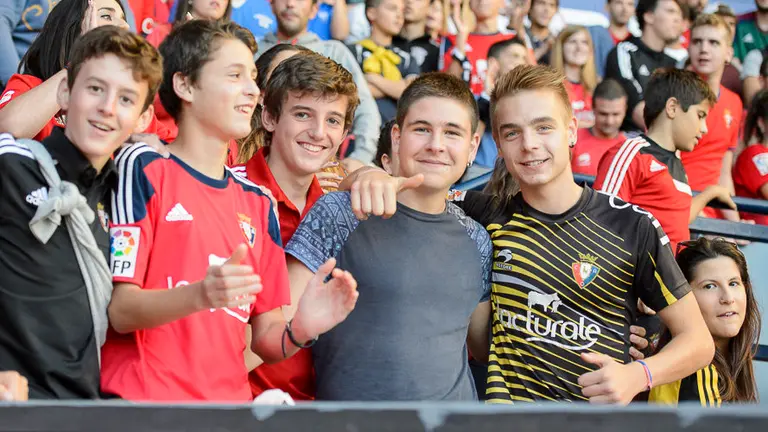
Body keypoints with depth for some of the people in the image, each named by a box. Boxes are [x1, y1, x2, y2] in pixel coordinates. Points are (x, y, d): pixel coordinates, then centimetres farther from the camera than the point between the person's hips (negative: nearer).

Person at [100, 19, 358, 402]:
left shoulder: (257, 202, 16)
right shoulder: (142, 168, 0)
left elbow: (265, 340, 15)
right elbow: (119, 310, -7)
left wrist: (302, 328, -6)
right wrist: (198, 295, -24)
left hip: (230, 399, 5)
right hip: (143, 397, -5)